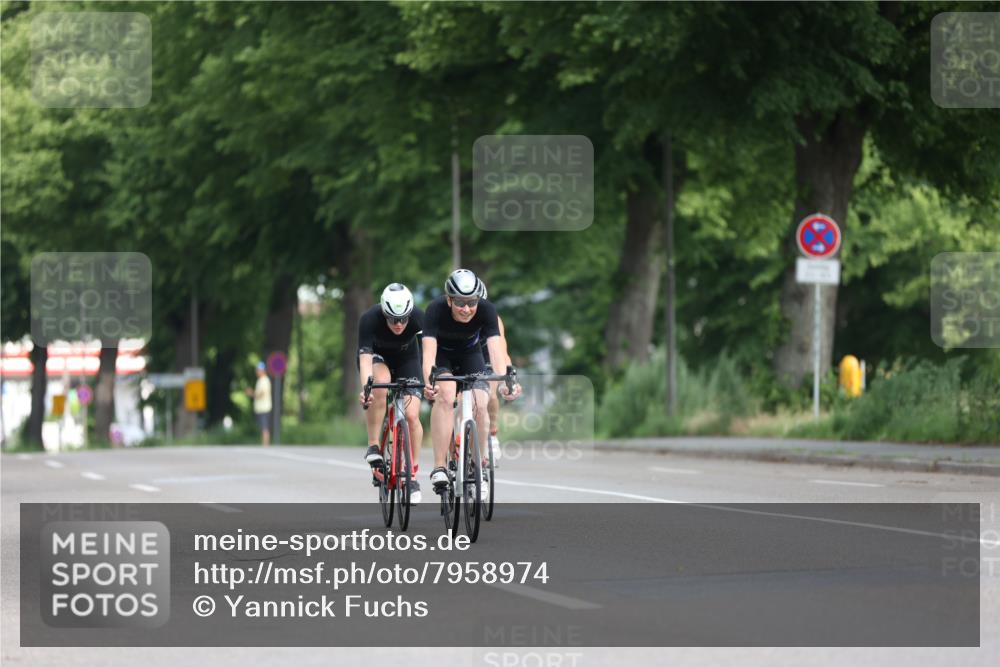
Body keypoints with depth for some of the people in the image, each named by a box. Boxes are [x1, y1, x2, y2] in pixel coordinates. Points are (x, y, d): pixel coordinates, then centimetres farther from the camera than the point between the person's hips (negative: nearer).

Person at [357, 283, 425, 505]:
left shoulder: (419, 319, -32)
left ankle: (412, 475, 0)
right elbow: (365, 357, -42)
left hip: (406, 359, 1)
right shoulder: (369, 320, -35)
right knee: (380, 384, -36)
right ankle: (373, 445, -21)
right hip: (377, 356, -1)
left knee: (411, 415, -14)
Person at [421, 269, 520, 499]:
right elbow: (428, 350, -44)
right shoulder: (436, 310, -34)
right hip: (441, 355, -2)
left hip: (470, 355, 2)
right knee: (445, 396, -30)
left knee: (480, 405, -19)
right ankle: (439, 467, -29)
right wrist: (428, 382, -63)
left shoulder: (486, 310, -30)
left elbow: (496, 349, -40)